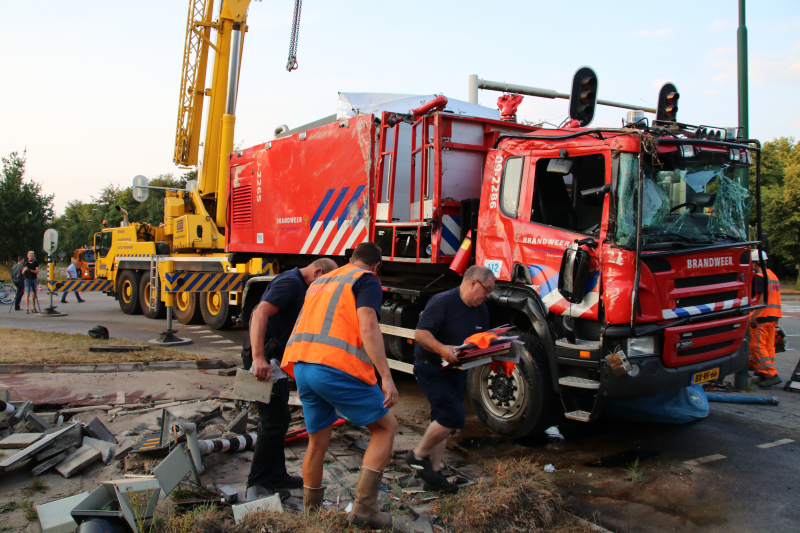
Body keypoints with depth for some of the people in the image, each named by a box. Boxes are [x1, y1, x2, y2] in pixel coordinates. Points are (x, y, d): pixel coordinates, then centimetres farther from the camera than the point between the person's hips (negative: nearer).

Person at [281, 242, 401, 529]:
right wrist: (386, 377, -17)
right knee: (386, 427, 8)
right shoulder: (367, 280, 4)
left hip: (302, 366, 8)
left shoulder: (320, 282, 27)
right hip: (338, 368, -7)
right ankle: (363, 507, 1)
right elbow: (368, 327, -12)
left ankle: (310, 511, 34)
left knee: (318, 441, 23)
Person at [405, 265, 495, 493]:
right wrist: (442, 349, -39)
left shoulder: (481, 310, 7)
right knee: (453, 415, -18)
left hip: (455, 371, 9)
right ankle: (418, 455, 1)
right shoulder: (442, 302, -19)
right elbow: (420, 333, -23)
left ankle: (433, 473, 18)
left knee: (443, 422, 10)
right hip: (430, 369, -8)